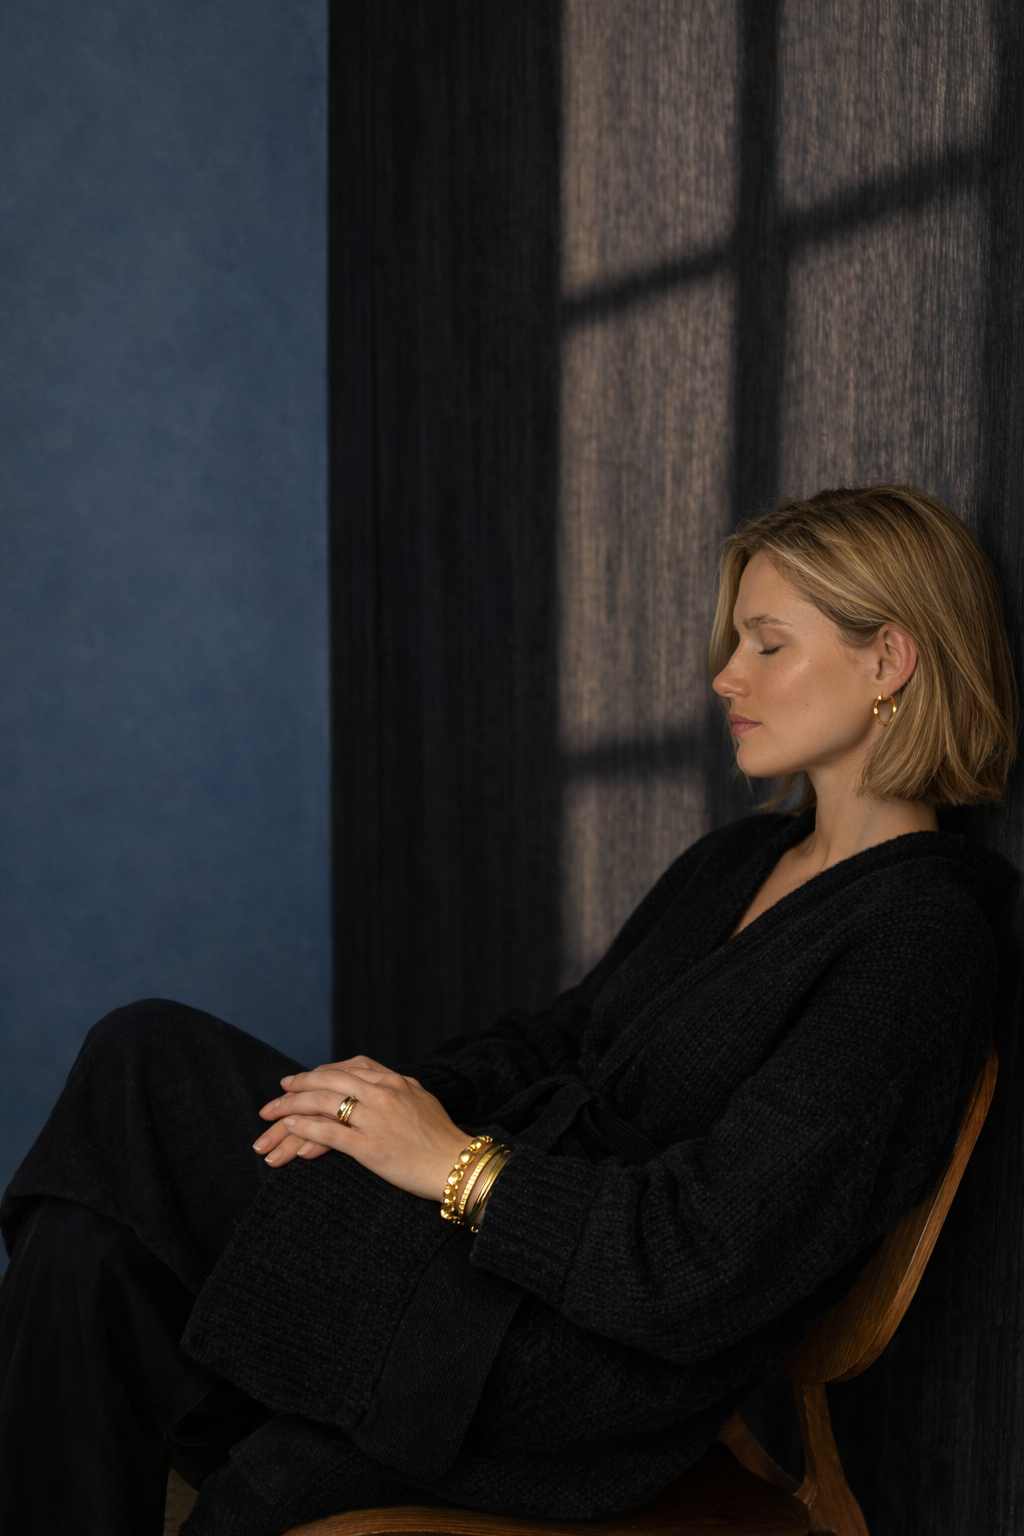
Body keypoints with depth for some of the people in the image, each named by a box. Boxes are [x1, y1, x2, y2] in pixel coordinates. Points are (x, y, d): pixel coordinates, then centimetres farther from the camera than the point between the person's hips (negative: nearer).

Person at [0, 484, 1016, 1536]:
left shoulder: (926, 932, -12)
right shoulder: (735, 861, 17)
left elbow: (709, 1256, -19)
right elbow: (560, 1040, 16)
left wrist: (459, 1166, -15)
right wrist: (403, 1093, -3)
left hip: (603, 1382, -8)